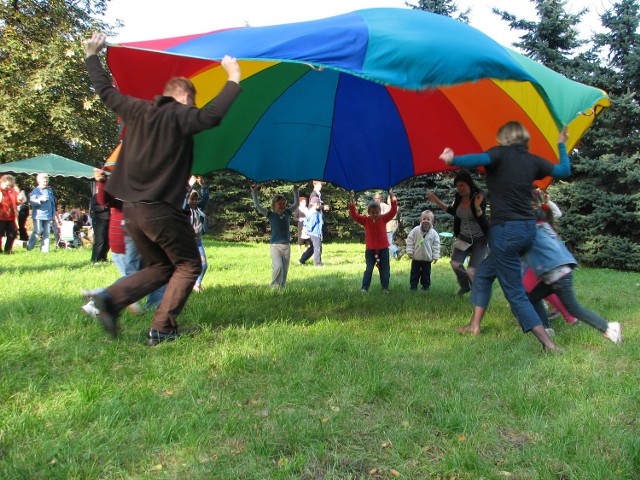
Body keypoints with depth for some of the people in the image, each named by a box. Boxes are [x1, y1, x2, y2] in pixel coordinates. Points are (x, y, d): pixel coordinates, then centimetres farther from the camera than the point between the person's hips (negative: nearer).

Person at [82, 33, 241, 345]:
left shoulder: (136, 110, 12)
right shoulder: (179, 116, -7)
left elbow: (106, 91, 25)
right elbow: (212, 116, -25)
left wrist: (92, 56, 40)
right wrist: (233, 80, -16)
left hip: (130, 209, 7)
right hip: (161, 210, -7)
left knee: (160, 267, 22)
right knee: (189, 266, 11)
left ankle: (111, 298, 2)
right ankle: (161, 329, 4)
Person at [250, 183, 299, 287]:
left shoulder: (287, 213, 9)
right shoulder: (271, 215, 1)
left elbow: (296, 203, 18)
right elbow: (257, 206, -3)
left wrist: (295, 190, 14)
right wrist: (254, 192, -7)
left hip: (287, 245, 4)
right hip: (275, 245, -4)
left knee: (285, 269, 5)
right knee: (278, 266, -18)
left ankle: (281, 287, 16)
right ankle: (273, 286, -2)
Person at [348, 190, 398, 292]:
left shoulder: (383, 218, -5)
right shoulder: (365, 220, -4)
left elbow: (393, 211, -14)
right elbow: (354, 215, -11)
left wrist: (393, 200, -28)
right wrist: (352, 204, -24)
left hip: (383, 249, 0)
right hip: (370, 249, 0)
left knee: (384, 269, 9)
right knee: (369, 269, 2)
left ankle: (385, 287, 20)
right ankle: (364, 288, 5)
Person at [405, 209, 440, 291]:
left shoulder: (434, 233, -5)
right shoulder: (415, 230, -7)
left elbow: (436, 245, -1)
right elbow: (410, 241, -3)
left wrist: (435, 256, -4)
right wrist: (409, 252, -7)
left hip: (427, 259, 0)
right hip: (416, 258, 0)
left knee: (426, 274, 11)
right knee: (414, 273, 7)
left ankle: (426, 286, 22)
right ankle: (413, 286, 17)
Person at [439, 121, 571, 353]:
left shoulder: (501, 153, -5)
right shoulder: (533, 160, 11)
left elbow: (480, 159, -27)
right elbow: (564, 171, 23)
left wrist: (453, 160, -33)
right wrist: (562, 146, 35)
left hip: (506, 230, -7)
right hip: (528, 229, 7)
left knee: (516, 294, -1)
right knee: (484, 273, 23)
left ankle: (549, 344, -4)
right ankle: (474, 325, 26)